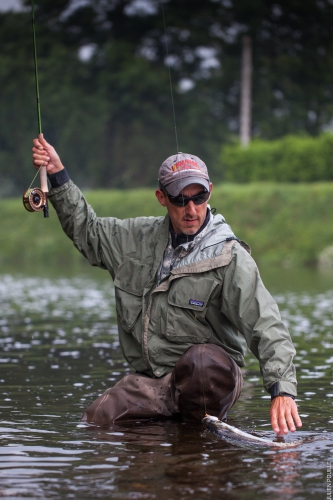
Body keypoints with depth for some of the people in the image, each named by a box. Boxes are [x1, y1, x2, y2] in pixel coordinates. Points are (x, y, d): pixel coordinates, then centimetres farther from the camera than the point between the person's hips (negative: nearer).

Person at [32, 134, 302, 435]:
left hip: (211, 376, -5)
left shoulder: (229, 258, -12)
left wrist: (282, 390, -35)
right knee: (95, 422, -15)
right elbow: (87, 230, 24)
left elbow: (266, 325, -21)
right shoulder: (141, 237, 6)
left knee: (201, 361, -39)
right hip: (152, 381, 5)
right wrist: (57, 175, 14)